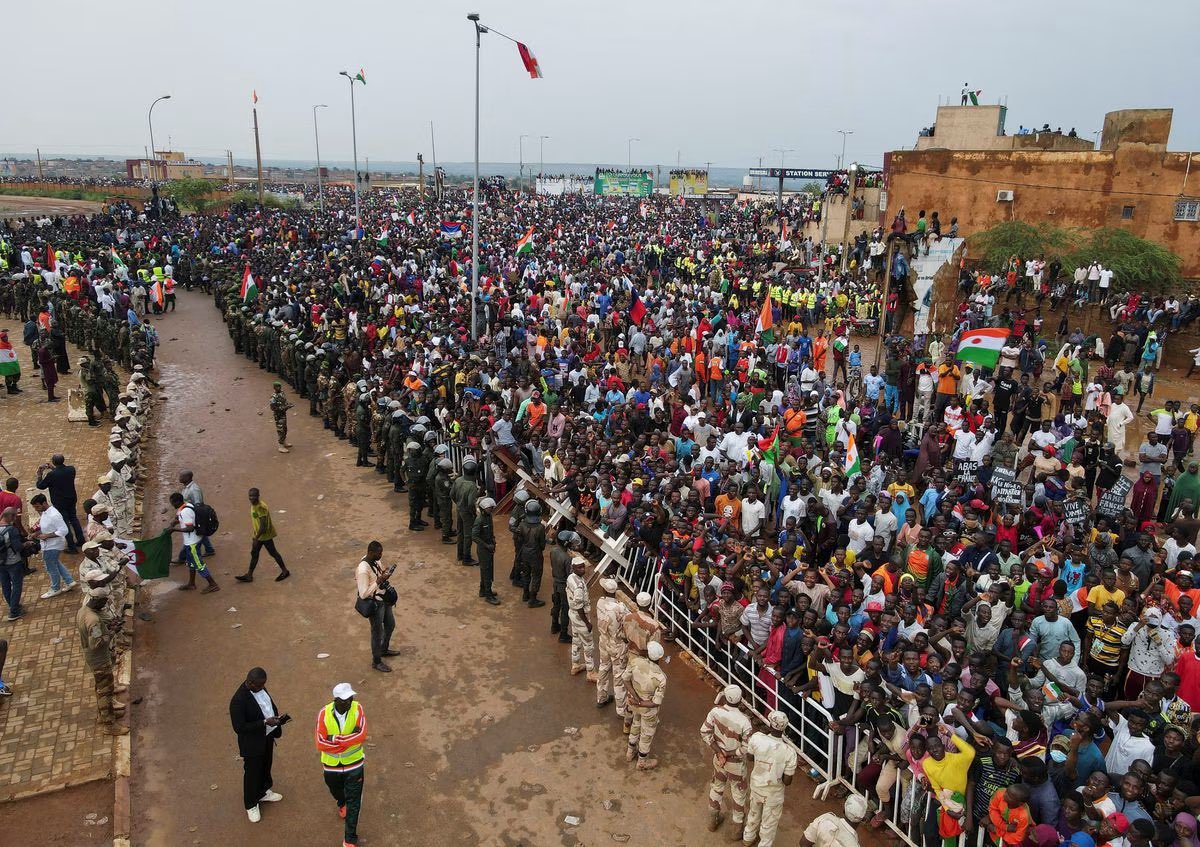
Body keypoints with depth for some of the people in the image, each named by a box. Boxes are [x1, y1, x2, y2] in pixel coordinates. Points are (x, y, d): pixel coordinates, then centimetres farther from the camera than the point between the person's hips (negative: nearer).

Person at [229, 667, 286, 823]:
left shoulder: (259, 687, -10)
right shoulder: (239, 700, -33)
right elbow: (239, 727, -30)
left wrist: (277, 716, -5)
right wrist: (265, 722, -33)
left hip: (267, 736, 7)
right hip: (252, 743, -7)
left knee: (266, 767, 28)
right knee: (252, 773, 16)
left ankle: (263, 793, 54)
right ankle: (251, 805, 40)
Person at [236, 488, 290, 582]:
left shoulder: (261, 507, -28)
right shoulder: (253, 505, 1)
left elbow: (263, 526, -29)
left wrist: (256, 538, -26)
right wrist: (255, 535, 20)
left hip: (265, 535, -9)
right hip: (258, 534, 9)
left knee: (273, 553, 4)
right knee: (254, 553, 13)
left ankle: (285, 571, 19)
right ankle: (249, 575, 23)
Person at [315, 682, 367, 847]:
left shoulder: (357, 709, -20)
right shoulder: (324, 714, -21)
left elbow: (361, 735, -29)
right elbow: (321, 744, -24)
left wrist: (336, 739, -30)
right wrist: (350, 739, -26)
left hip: (354, 764, -1)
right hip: (331, 765, 1)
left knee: (354, 803, 4)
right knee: (336, 791, 29)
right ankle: (342, 804, 64)